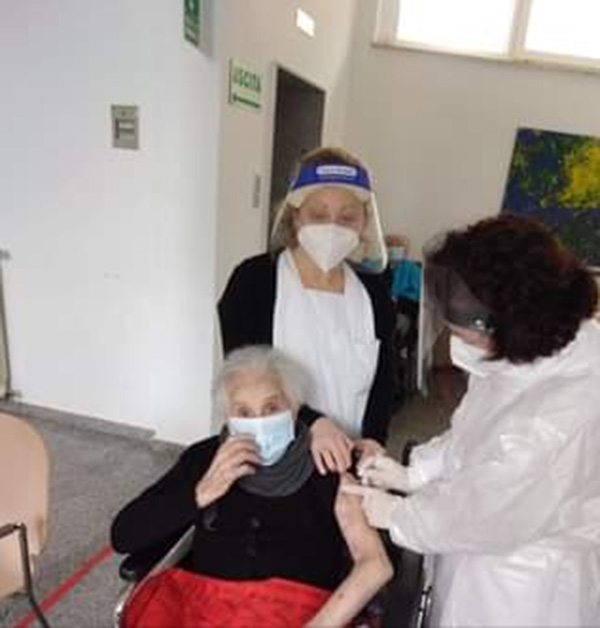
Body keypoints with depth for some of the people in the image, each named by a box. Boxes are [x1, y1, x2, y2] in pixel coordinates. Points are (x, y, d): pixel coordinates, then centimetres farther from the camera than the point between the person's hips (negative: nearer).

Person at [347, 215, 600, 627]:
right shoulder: (542, 348, -9)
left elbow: (488, 509, -25)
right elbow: (474, 436, 5)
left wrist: (397, 513, -12)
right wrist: (413, 473, -3)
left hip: (525, 590, -7)